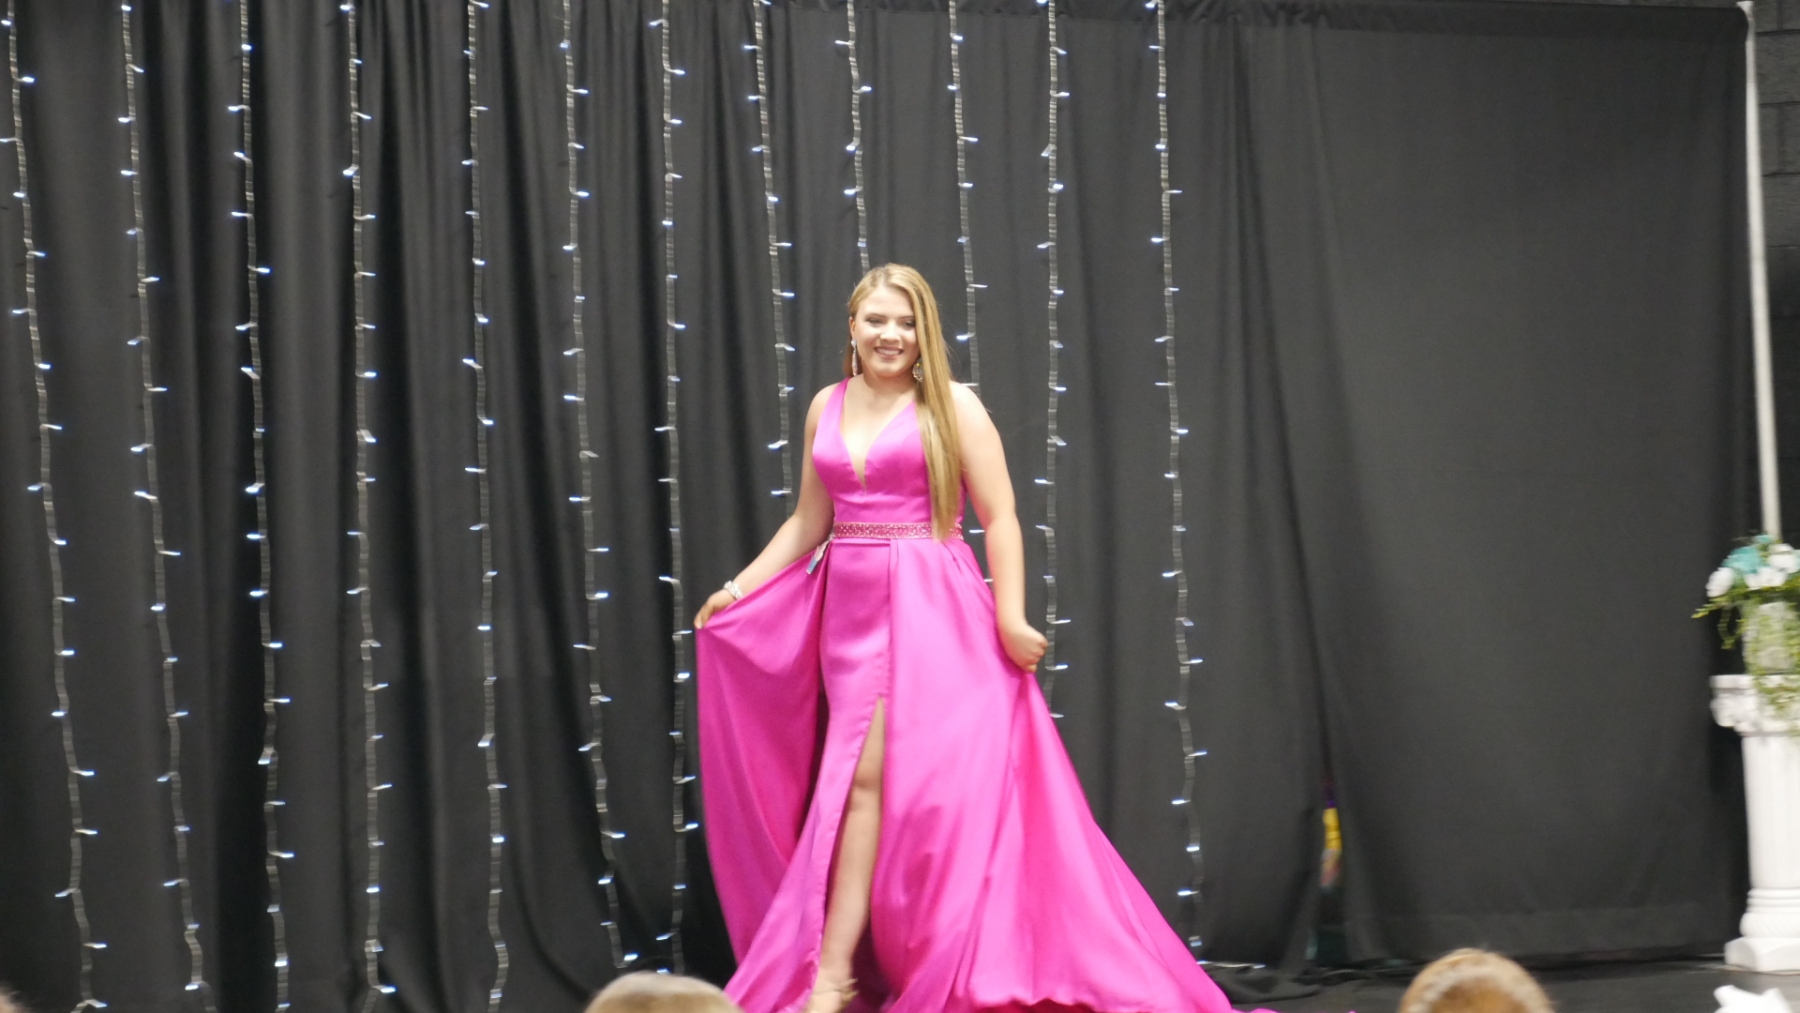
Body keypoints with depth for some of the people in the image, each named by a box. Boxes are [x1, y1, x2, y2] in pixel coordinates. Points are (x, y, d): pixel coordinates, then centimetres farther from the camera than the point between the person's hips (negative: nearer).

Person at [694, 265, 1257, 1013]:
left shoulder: (951, 407, -3)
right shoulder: (827, 407, 12)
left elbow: (999, 519, -6)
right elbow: (808, 524, 18)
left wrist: (1009, 618, -14)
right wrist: (738, 589, 12)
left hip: (930, 612, -5)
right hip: (850, 610, 5)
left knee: (869, 776, -10)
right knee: (856, 781, 5)